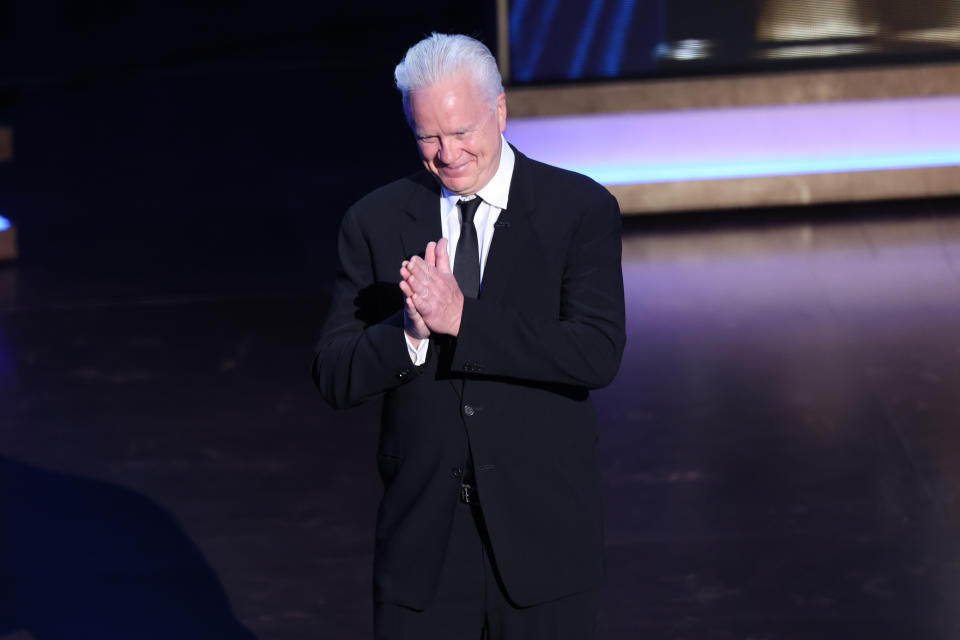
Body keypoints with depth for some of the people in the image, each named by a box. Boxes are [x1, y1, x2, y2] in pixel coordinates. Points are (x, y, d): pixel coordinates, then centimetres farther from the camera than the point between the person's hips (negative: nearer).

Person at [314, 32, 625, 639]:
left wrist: (461, 318, -23)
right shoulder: (376, 222, 3)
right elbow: (335, 377, -1)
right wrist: (410, 331, -21)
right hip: (423, 538, 1)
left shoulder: (580, 209, -3)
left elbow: (599, 353, -16)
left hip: (543, 537, -1)